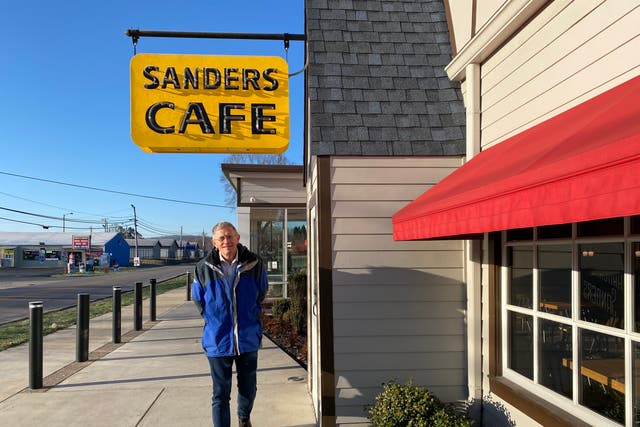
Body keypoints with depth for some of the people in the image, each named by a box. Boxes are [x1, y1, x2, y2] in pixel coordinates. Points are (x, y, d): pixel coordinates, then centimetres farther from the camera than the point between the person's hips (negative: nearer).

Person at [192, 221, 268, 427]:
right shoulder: (204, 268, -9)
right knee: (221, 395, 6)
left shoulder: (254, 264, -8)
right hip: (218, 341, -2)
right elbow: (198, 299, 6)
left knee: (248, 389, 21)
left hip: (248, 339, 2)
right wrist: (214, 322, 5)